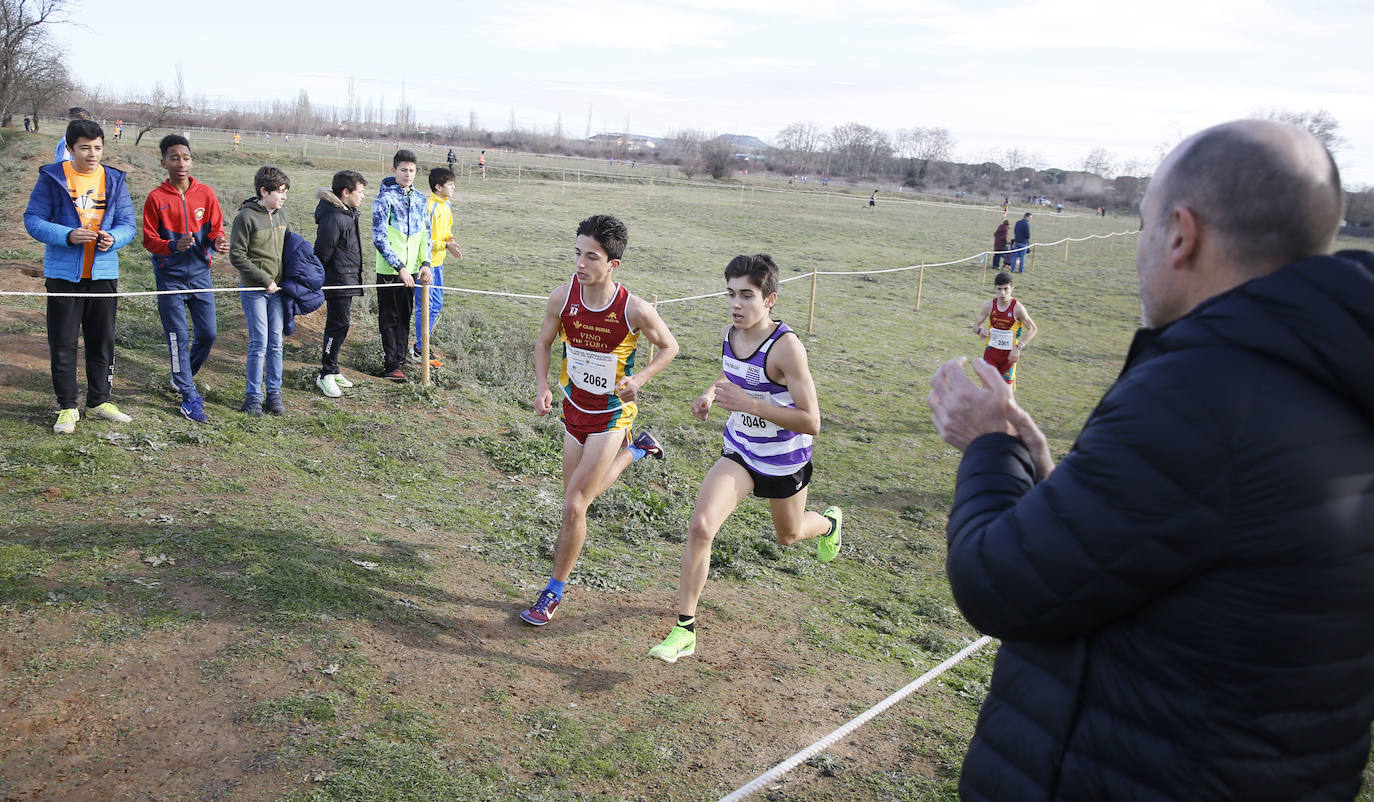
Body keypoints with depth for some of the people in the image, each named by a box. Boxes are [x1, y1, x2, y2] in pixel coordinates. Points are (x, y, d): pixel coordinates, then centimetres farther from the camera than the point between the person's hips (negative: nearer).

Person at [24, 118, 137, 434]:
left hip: (104, 274, 3)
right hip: (63, 274, -3)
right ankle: (67, 407, 14)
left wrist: (114, 238, -16)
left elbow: (128, 224, 6)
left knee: (103, 342, 11)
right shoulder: (52, 178, -4)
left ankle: (99, 401, 26)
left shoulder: (114, 180, 6)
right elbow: (33, 220, -6)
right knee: (62, 344, 3)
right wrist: (68, 236, -22)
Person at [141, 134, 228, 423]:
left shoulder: (205, 194, 1)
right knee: (179, 338, 1)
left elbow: (216, 229, 5)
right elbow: (149, 239, -4)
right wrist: (174, 246, -23)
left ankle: (184, 377, 33)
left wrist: (218, 242, -18)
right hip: (170, 277, -3)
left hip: (200, 273, 3)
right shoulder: (156, 198, -6)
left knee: (208, 333, 6)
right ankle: (189, 397, 11)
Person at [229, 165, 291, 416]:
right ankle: (253, 396, 8)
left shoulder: (281, 214, 8)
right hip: (253, 290, -5)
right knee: (259, 343, -4)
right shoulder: (246, 216, -11)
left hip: (277, 289, 6)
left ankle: (274, 393, 17)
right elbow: (237, 256, -12)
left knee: (275, 343, 8)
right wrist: (265, 280, -14)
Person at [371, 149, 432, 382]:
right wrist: (400, 267, -19)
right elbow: (379, 238, -15)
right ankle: (391, 366, 9)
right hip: (389, 270, -6)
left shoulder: (419, 199, 8)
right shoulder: (384, 198, -10)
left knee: (405, 317, 14)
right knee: (389, 319, 2)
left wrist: (425, 263, -1)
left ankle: (400, 358, 26)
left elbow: (425, 233, 13)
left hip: (411, 270, 6)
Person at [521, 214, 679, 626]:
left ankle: (554, 591, 11)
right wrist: (542, 385, -13)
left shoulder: (635, 310, -23)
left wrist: (638, 380, -20)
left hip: (611, 416, -5)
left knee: (574, 505, -9)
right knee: (577, 499, 20)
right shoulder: (562, 298, -14)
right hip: (574, 409, 5)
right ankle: (636, 449, 42)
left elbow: (669, 347, -4)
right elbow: (543, 343, 4)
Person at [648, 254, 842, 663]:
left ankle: (829, 521, 62)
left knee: (789, 535, 23)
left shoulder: (786, 347, -29)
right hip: (740, 452, 4)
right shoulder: (728, 335, -8)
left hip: (785, 461, -4)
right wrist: (709, 394, -4)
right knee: (701, 525, -18)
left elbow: (811, 422, -30)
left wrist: (750, 404, -37)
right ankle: (685, 629, -6)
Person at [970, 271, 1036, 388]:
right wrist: (980, 330, -22)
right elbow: (976, 325, 3)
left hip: (1009, 354, -2)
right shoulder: (989, 306, -7)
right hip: (991, 351, 2)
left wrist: (1018, 348, -16)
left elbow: (1032, 329, -8)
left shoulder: (1017, 308, -16)